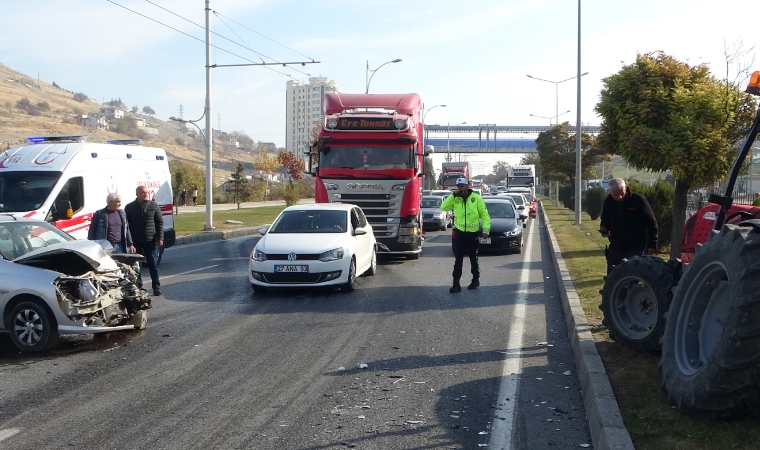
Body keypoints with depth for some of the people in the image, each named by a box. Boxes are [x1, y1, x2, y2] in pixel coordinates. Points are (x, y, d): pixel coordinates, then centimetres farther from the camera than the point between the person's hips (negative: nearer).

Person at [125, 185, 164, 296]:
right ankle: (138, 286, 17)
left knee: (153, 264, 0)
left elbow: (160, 222, 4)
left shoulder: (154, 206, 3)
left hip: (151, 241, -1)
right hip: (136, 241, 1)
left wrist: (160, 238, -3)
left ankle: (156, 287, 5)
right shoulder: (130, 207, 3)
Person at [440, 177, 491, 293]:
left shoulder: (476, 198, -7)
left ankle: (476, 280, 29)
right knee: (458, 260, -1)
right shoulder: (455, 199, 0)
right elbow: (443, 207, -10)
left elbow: (485, 215, -4)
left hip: (473, 233, -2)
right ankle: (456, 284, -1)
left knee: (474, 259, 12)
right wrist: (453, 195, -15)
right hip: (459, 233, 2)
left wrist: (486, 229, -11)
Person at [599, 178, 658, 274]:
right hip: (615, 250, 5)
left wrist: (652, 245, -9)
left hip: (636, 250, -5)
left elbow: (652, 223, -7)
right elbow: (605, 222, 17)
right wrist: (604, 229, -6)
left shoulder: (638, 200, -12)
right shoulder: (608, 202, 2)